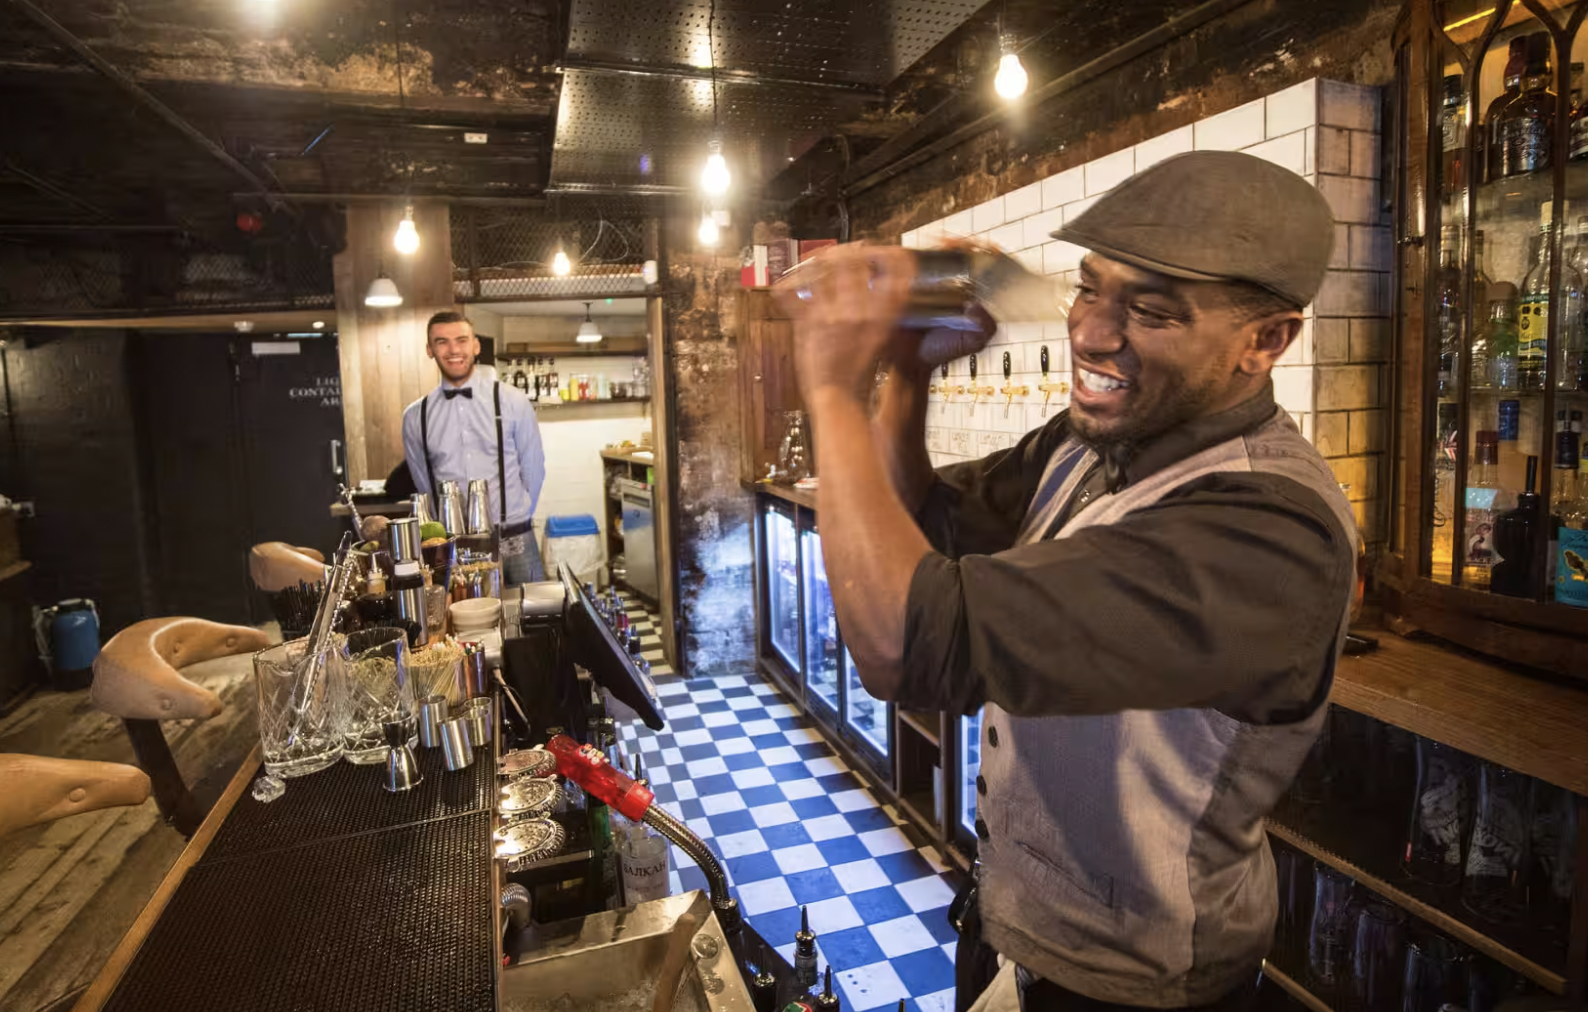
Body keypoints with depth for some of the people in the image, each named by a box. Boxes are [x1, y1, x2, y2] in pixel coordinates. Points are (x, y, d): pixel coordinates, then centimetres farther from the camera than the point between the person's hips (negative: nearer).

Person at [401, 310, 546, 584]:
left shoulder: (512, 401, -3)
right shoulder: (415, 417, 3)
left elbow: (533, 469, 4)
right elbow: (423, 483, 14)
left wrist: (514, 521, 10)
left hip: (514, 541, -1)